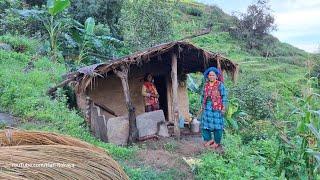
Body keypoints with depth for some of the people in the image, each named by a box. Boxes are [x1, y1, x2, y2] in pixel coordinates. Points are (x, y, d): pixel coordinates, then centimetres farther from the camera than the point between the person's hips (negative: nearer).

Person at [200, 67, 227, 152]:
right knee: (205, 123, 6)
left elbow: (224, 96, -6)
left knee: (217, 124, 0)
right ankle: (208, 139, 22)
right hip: (207, 107, 5)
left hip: (217, 108, -5)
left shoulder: (220, 85, -4)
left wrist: (224, 107, -10)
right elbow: (203, 96, 16)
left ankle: (217, 142, 12)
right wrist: (202, 106, 14)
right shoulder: (206, 85, 11)